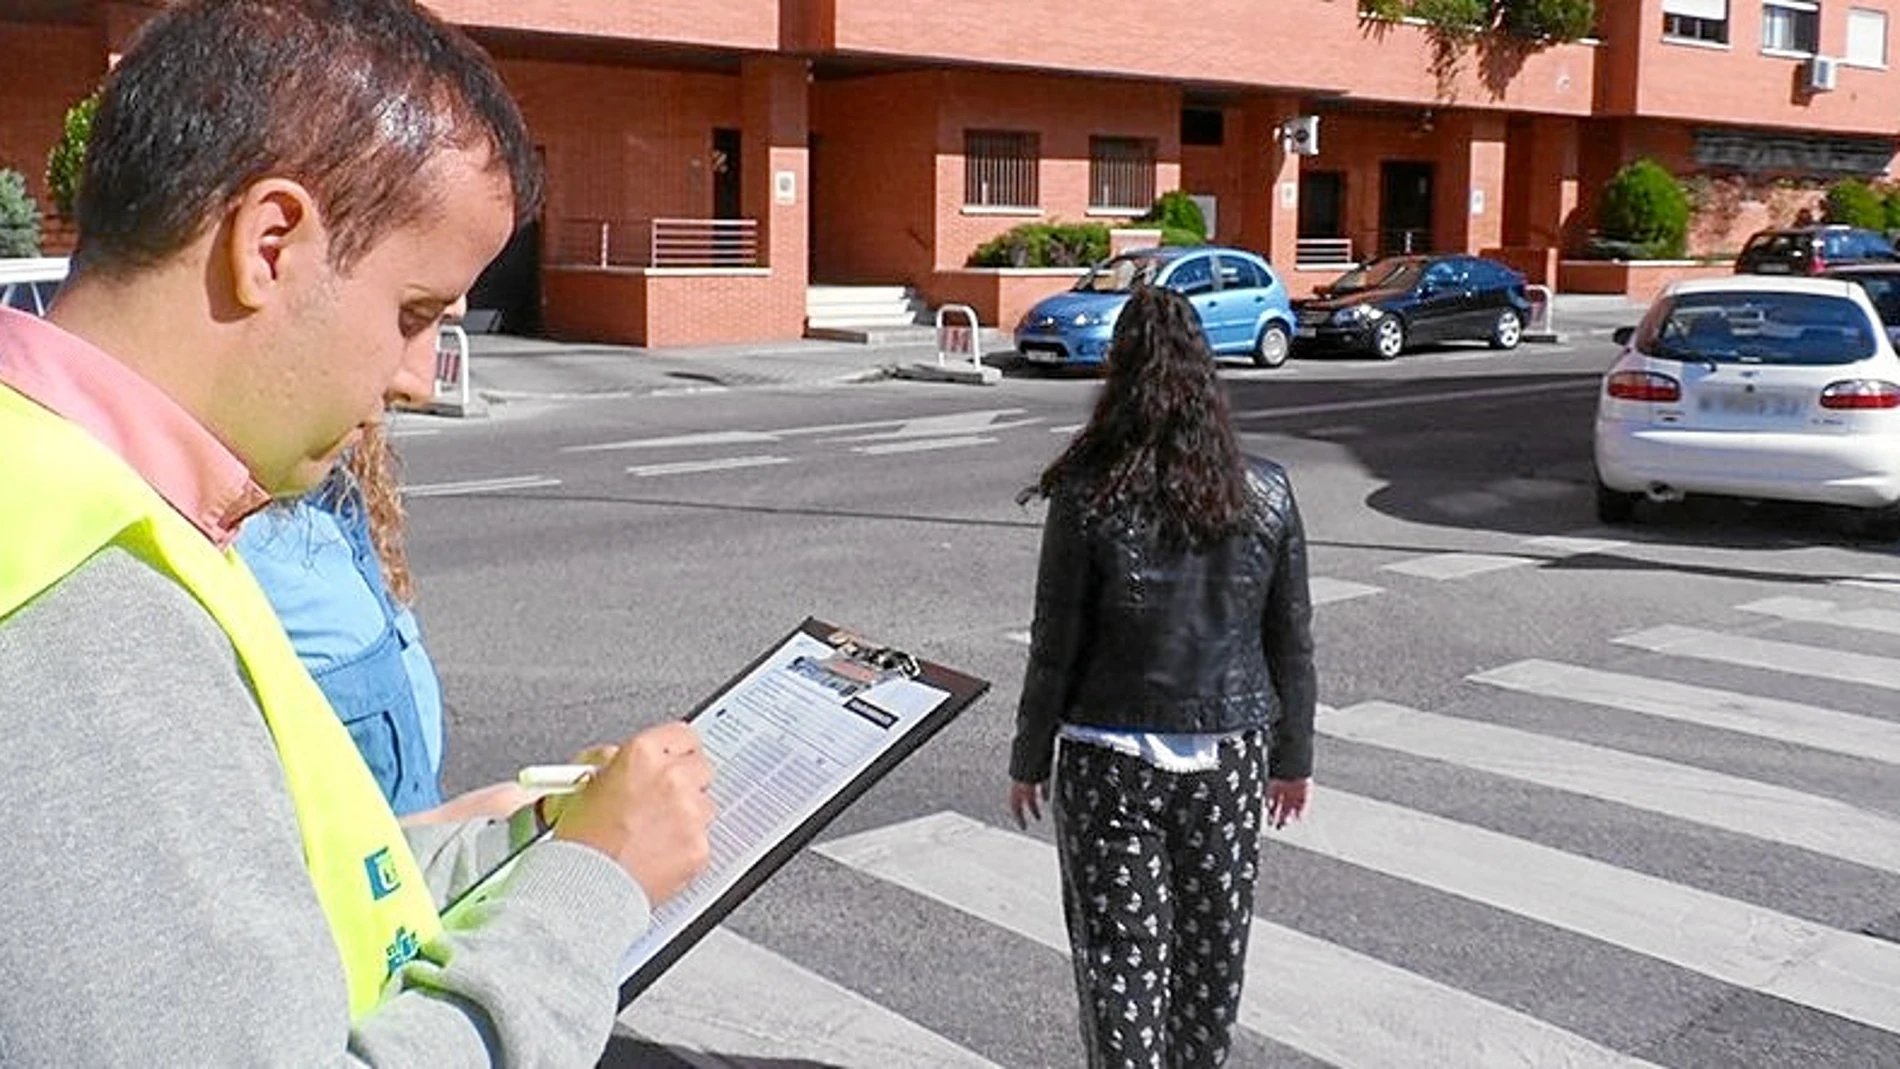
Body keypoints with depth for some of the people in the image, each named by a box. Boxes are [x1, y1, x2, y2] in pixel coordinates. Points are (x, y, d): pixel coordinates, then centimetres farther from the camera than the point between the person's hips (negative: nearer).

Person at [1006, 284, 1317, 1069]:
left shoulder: (1089, 498, -13)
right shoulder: (1266, 494, -5)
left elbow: (1055, 649, -9)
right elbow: (1292, 643, 2)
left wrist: (1028, 760, 4)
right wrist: (1292, 759, 15)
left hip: (1111, 762, -3)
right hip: (1229, 756, 3)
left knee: (1119, 953, 6)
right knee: (1212, 948, 18)